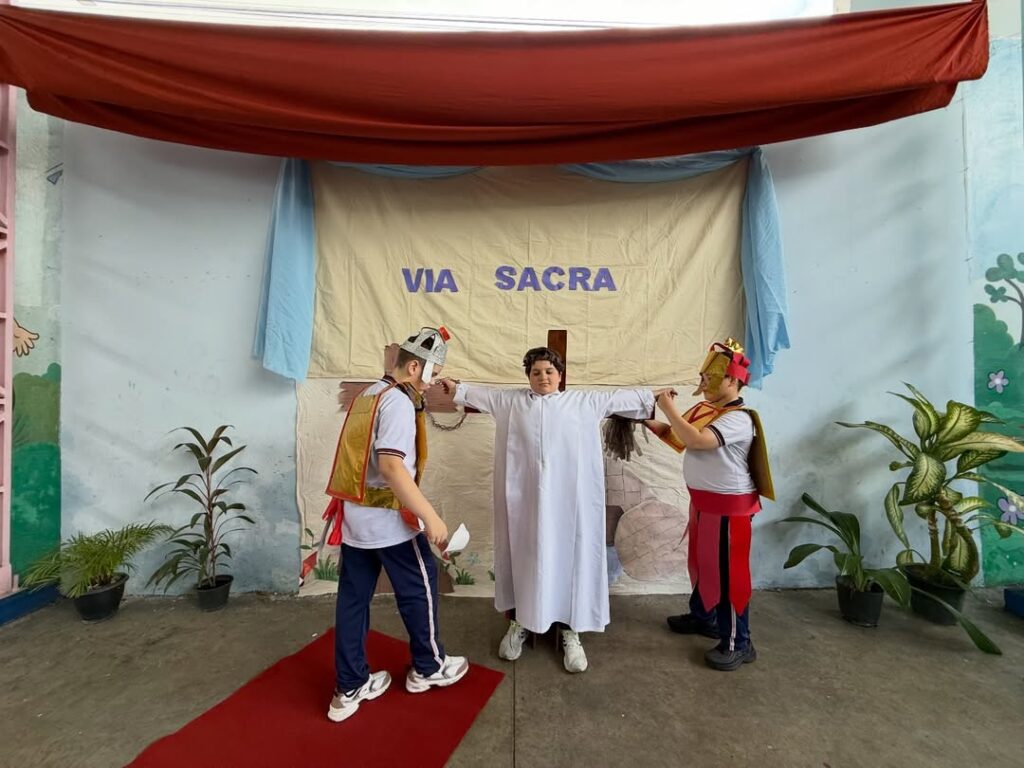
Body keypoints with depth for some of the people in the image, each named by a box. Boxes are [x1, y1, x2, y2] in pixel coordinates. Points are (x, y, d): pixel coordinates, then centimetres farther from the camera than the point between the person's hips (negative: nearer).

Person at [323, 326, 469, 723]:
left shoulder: (366, 396, 11)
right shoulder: (398, 402, -18)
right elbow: (391, 466, -28)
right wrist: (431, 517, -26)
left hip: (353, 514, 9)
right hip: (387, 518, -8)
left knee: (352, 597, 15)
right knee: (419, 588, 12)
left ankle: (349, 688, 31)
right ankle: (428, 667, 32)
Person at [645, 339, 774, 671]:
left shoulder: (738, 419, -22)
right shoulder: (704, 410, 4)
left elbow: (697, 440, -36)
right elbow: (677, 438, 11)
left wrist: (670, 409, -27)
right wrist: (647, 420, -1)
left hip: (728, 506, -9)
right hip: (702, 501, 9)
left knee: (727, 572, 3)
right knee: (701, 562, 22)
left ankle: (738, 644, 20)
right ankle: (702, 617, 42)